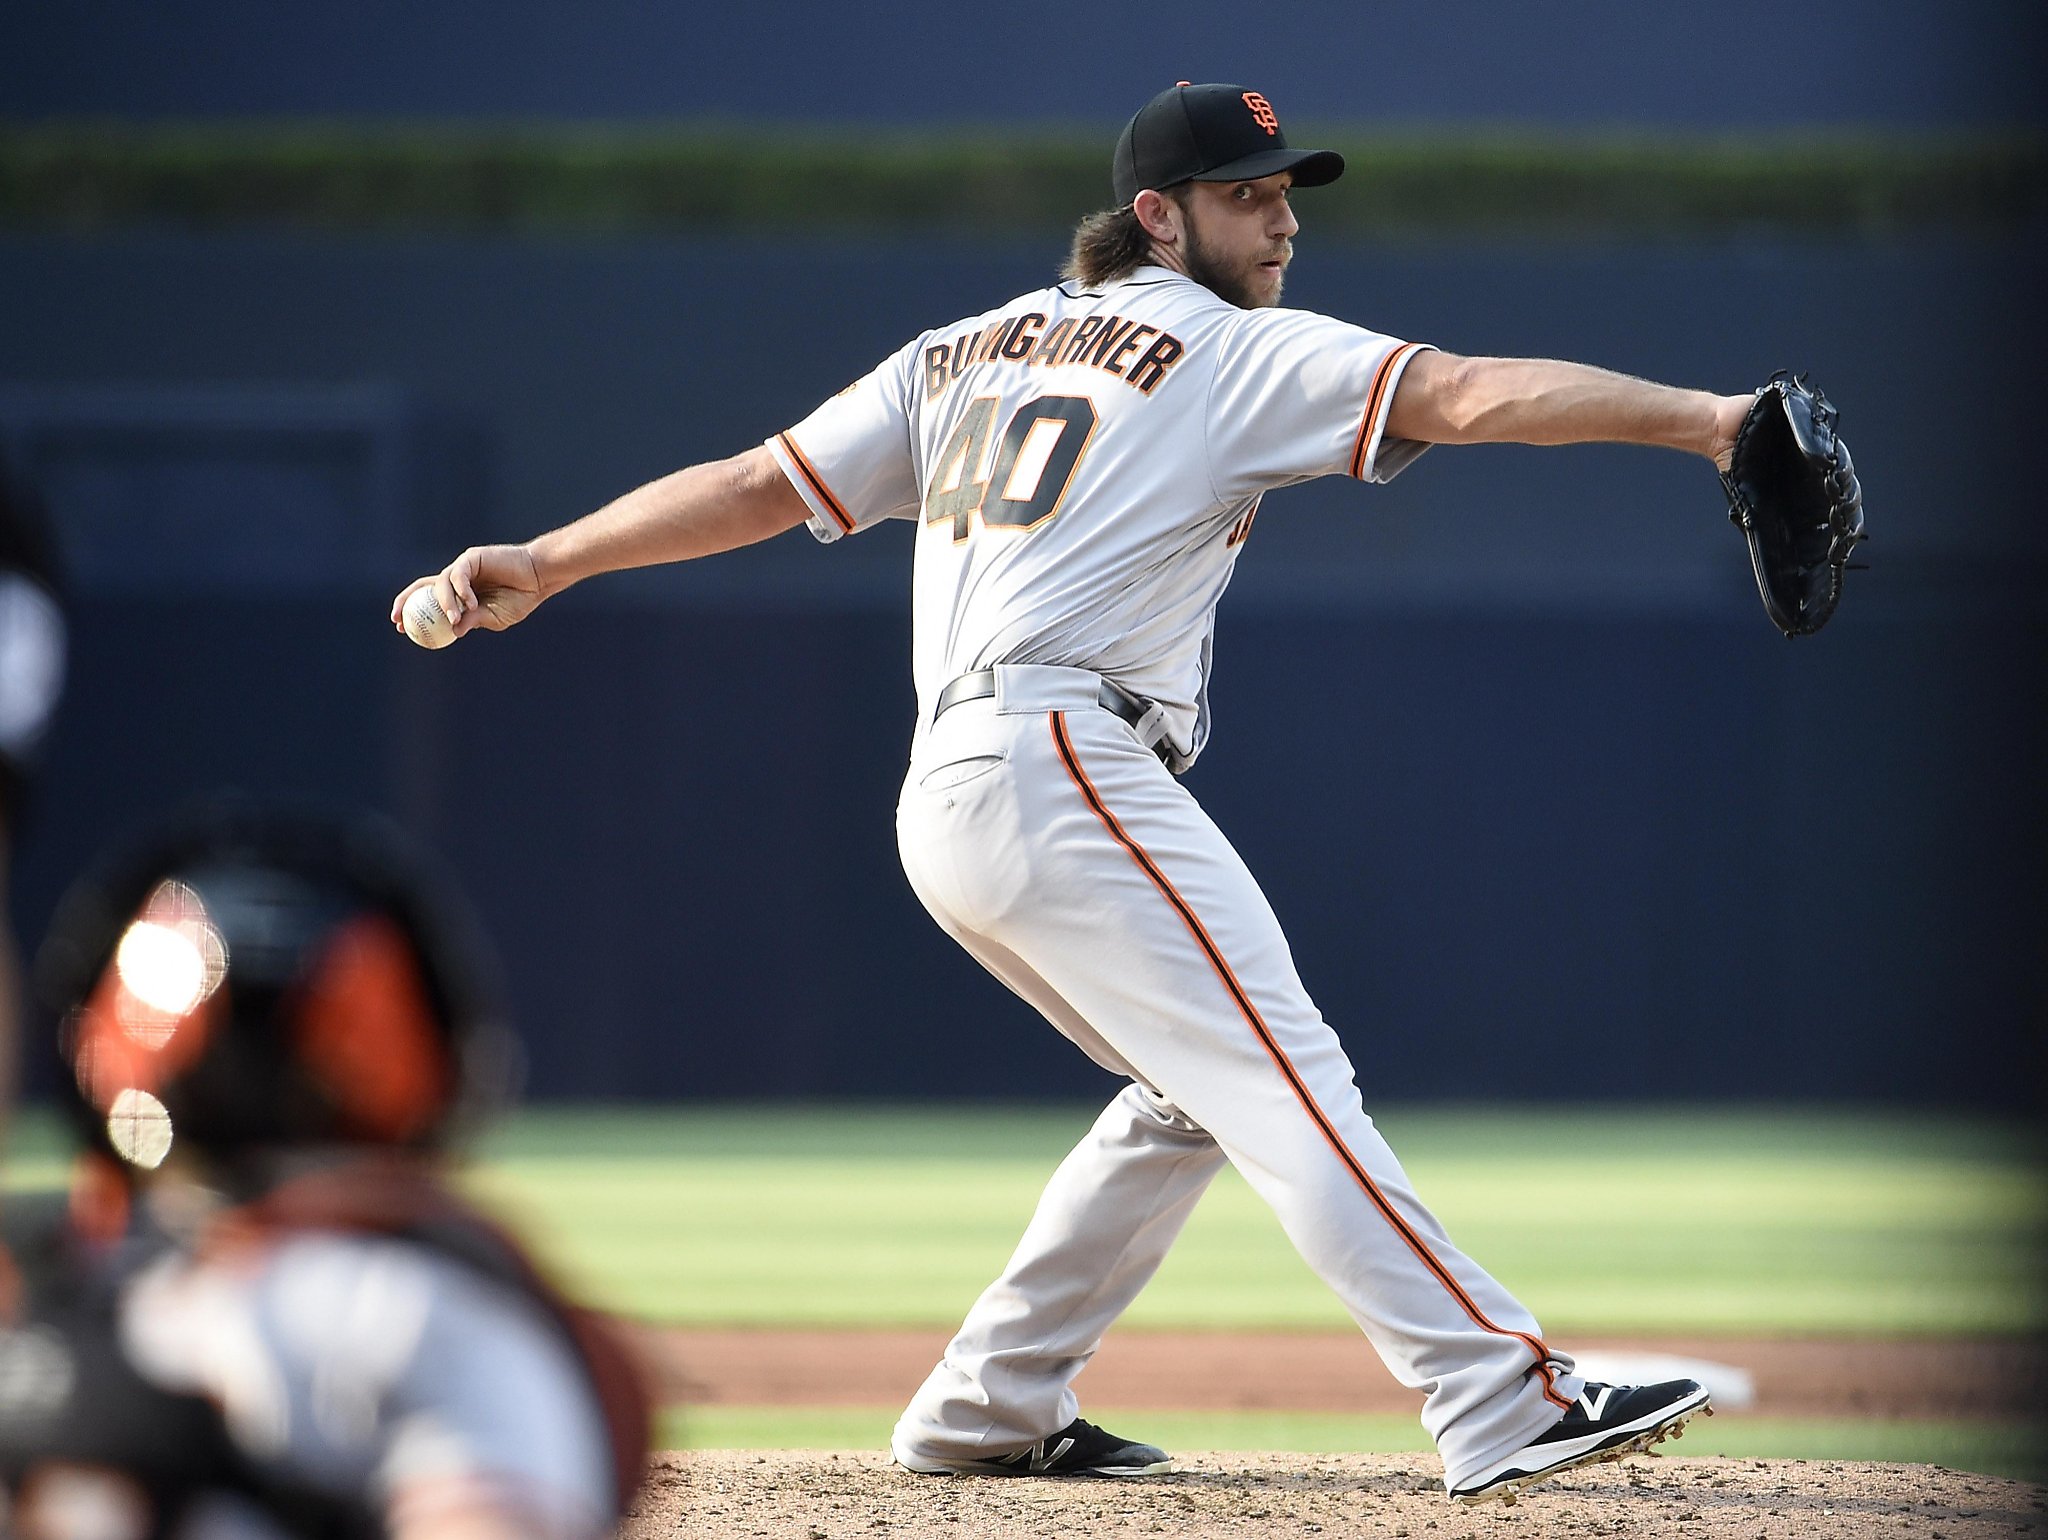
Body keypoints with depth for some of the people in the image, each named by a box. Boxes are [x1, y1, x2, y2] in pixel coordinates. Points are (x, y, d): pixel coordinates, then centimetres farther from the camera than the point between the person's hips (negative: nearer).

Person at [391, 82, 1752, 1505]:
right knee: (1287, 1087, -16)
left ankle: (991, 1408, 21)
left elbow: (759, 484, 21)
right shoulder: (1235, 354, 2)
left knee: (1198, 1092, 20)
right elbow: (1466, 396, -10)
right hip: (1065, 763, -9)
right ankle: (1508, 1407, -25)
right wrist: (1699, 419, -16)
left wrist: (543, 566, 26)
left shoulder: (970, 352, 23)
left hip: (944, 799, 9)